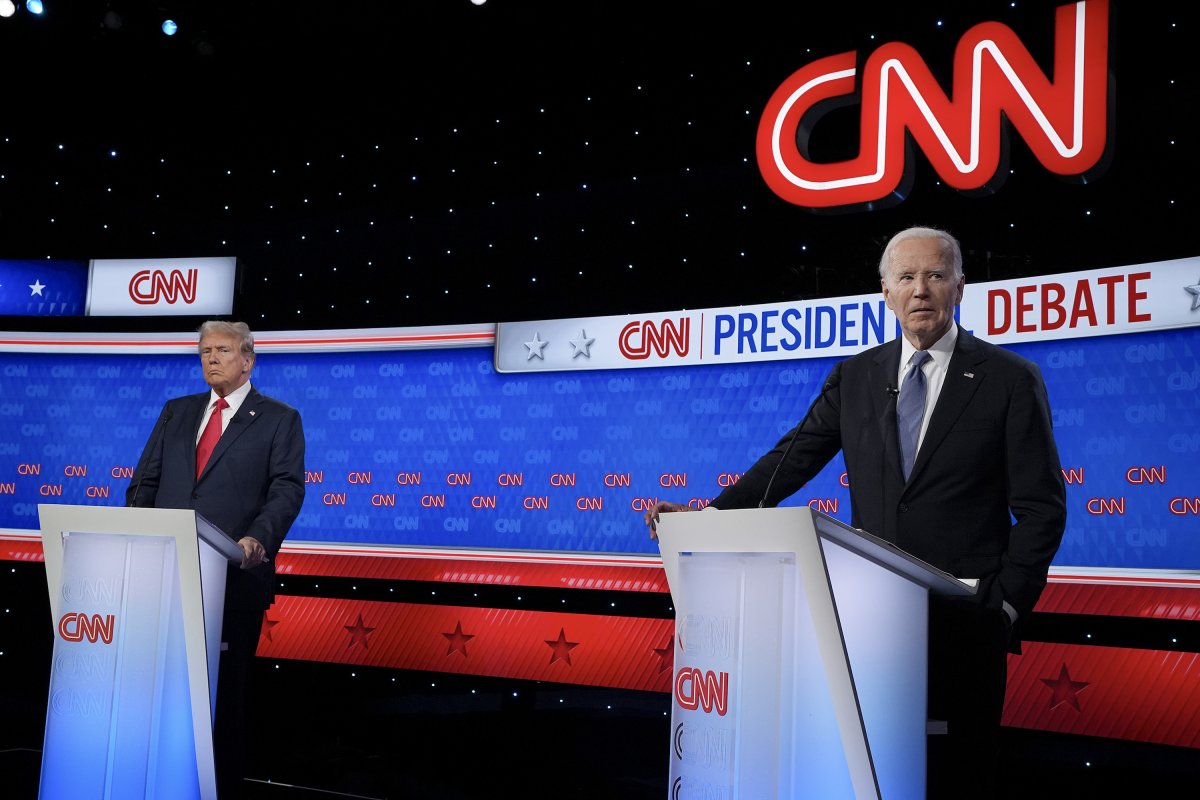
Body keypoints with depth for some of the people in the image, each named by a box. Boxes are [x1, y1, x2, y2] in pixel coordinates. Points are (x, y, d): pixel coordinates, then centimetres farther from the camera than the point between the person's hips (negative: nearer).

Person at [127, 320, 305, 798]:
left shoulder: (279, 419, 4)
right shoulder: (176, 412, 18)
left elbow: (287, 489, -7)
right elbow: (144, 483, 14)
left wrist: (258, 538, -25)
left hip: (235, 577, -4)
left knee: (226, 692, 4)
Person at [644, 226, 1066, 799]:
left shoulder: (1011, 379, 0)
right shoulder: (855, 376, 11)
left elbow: (1041, 508, -1)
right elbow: (793, 460, 5)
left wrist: (1006, 604, -10)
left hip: (964, 622, -3)